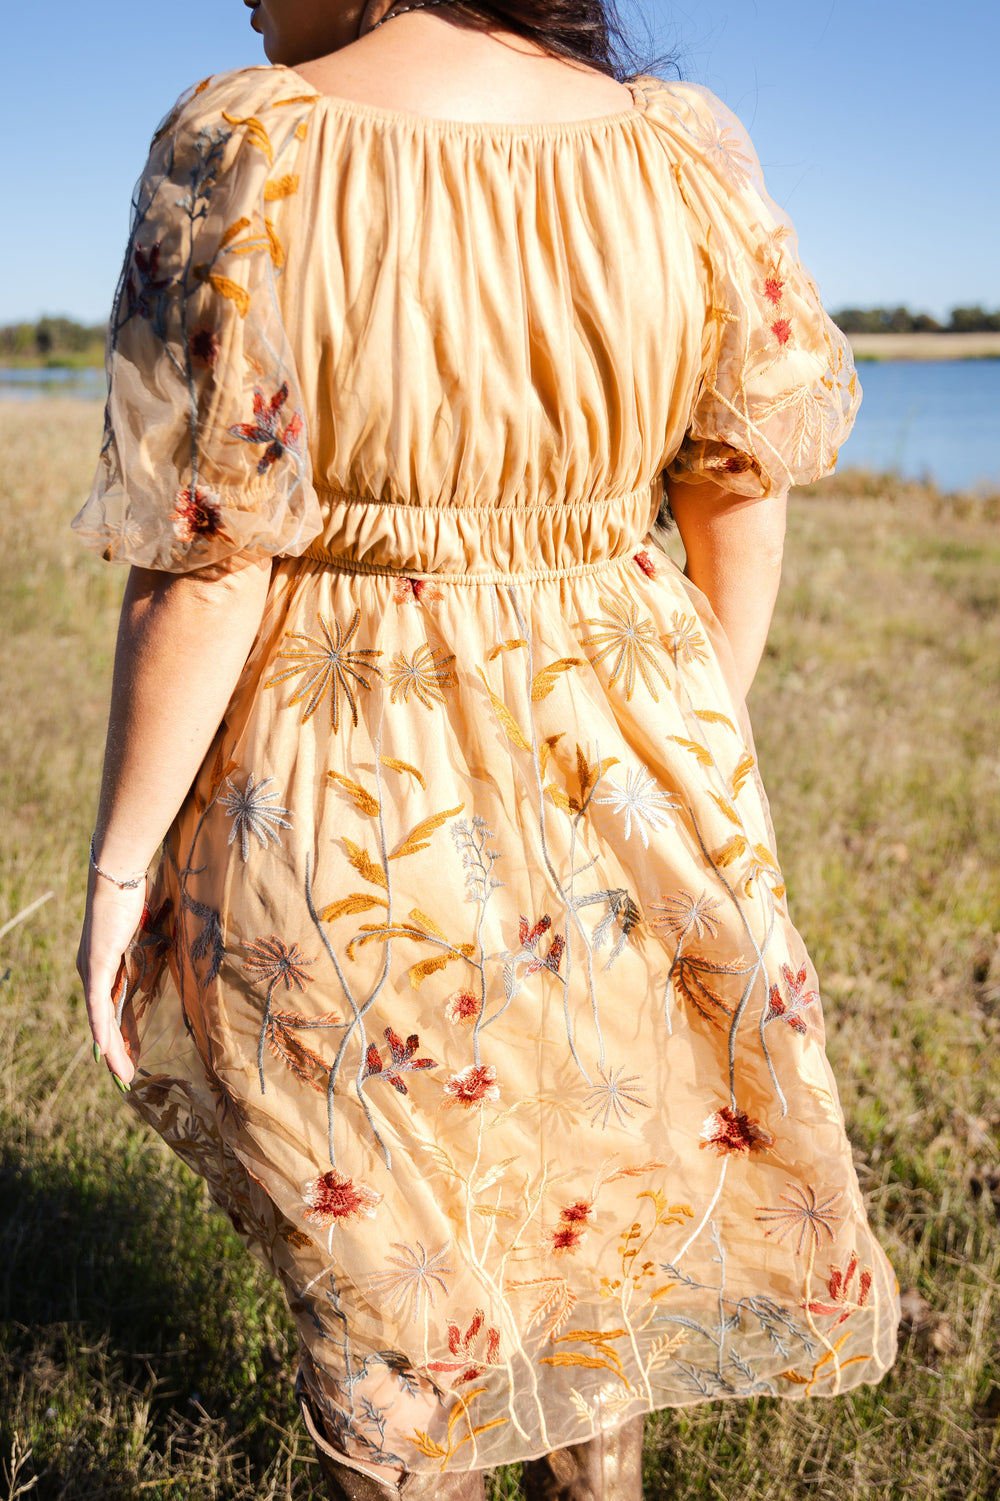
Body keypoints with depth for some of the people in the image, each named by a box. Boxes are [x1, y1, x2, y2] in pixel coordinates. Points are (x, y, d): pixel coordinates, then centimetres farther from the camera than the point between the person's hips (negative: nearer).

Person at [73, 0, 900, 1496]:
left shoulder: (246, 151, -16)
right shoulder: (681, 155, -4)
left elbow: (200, 564, -17)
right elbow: (746, 496, 3)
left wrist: (121, 862, -5)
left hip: (349, 820, -4)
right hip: (632, 773, 4)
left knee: (381, 1274, 18)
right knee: (599, 1207, 27)